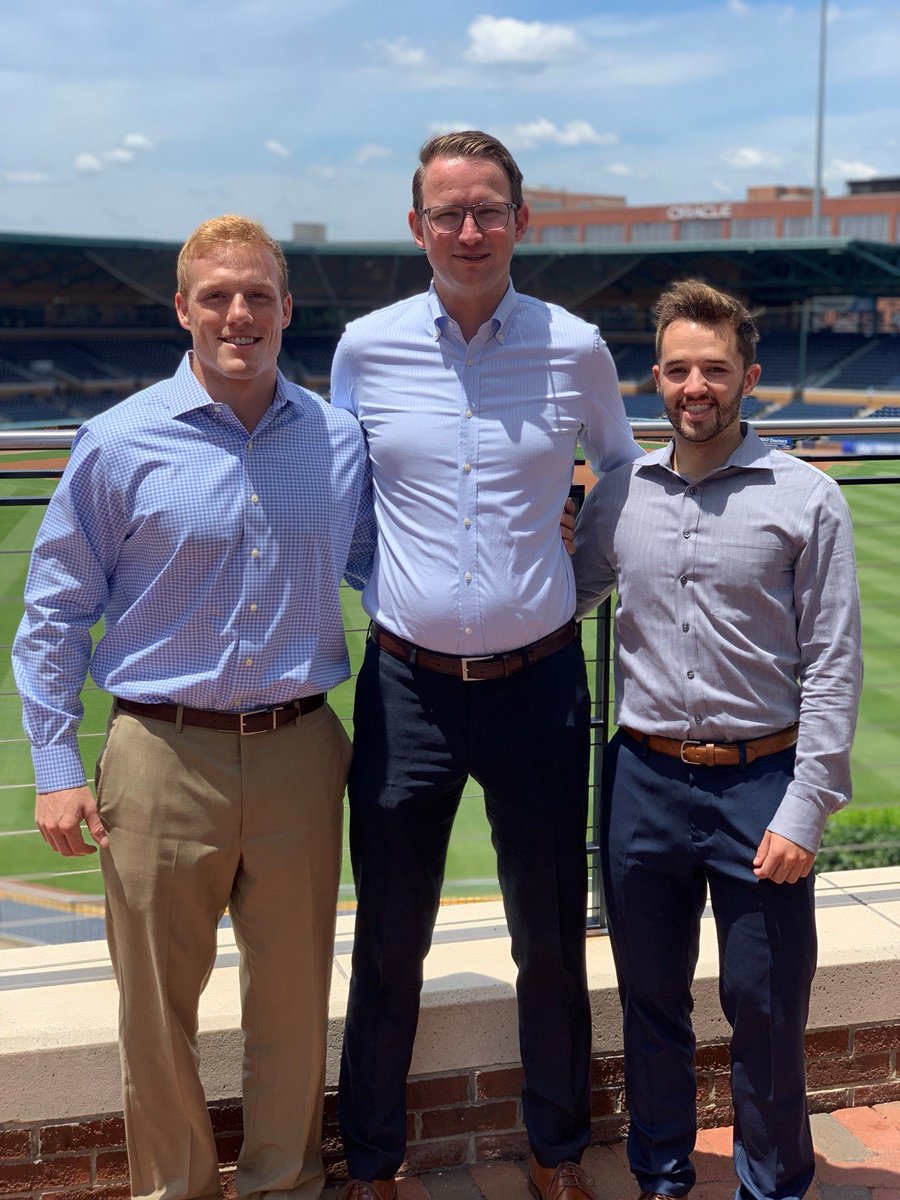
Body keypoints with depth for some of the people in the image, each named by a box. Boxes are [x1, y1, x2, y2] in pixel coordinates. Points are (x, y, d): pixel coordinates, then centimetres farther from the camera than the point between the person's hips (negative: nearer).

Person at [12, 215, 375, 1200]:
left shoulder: (337, 440, 4)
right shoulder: (120, 443, -4)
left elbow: (374, 567, 19)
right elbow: (53, 614, 1)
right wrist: (56, 770, -3)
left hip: (300, 753, 2)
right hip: (163, 757, -2)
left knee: (293, 1000, 14)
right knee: (157, 1007, 9)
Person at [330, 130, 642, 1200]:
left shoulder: (575, 350, -2)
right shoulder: (364, 348, -1)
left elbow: (626, 475, 18)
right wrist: (378, 593, 10)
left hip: (538, 681, 0)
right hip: (407, 686, 0)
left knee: (552, 940, 13)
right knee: (388, 943, 12)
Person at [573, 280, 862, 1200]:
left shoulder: (806, 500, -5)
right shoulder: (618, 495, 4)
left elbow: (833, 667, -6)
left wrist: (805, 810, -11)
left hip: (760, 783, -3)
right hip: (644, 779, 3)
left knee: (766, 1010, 8)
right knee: (651, 998, 16)